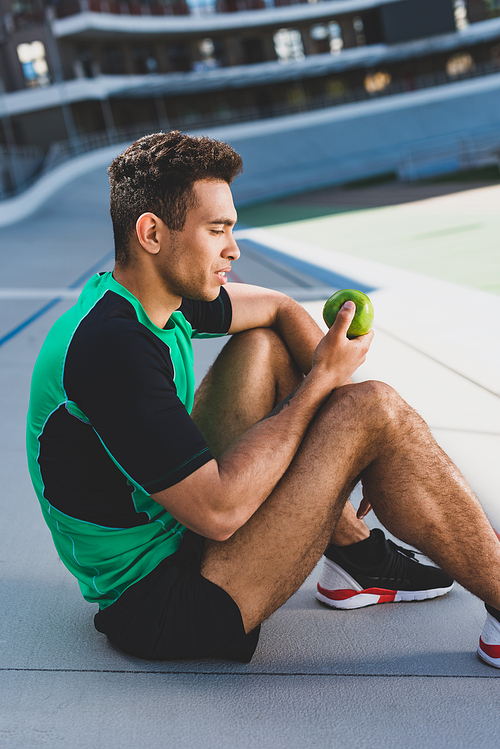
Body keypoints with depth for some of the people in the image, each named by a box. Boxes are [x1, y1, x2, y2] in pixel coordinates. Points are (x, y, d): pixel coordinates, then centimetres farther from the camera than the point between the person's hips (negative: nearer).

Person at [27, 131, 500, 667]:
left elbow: (280, 310, 16)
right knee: (375, 411, -18)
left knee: (261, 346, 10)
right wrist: (320, 382, -20)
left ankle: (356, 555, 13)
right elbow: (220, 511, -29)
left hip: (173, 531, 10)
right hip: (157, 607, -10)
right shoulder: (111, 345, -27)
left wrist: (335, 379, 0)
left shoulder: (160, 293, 1)